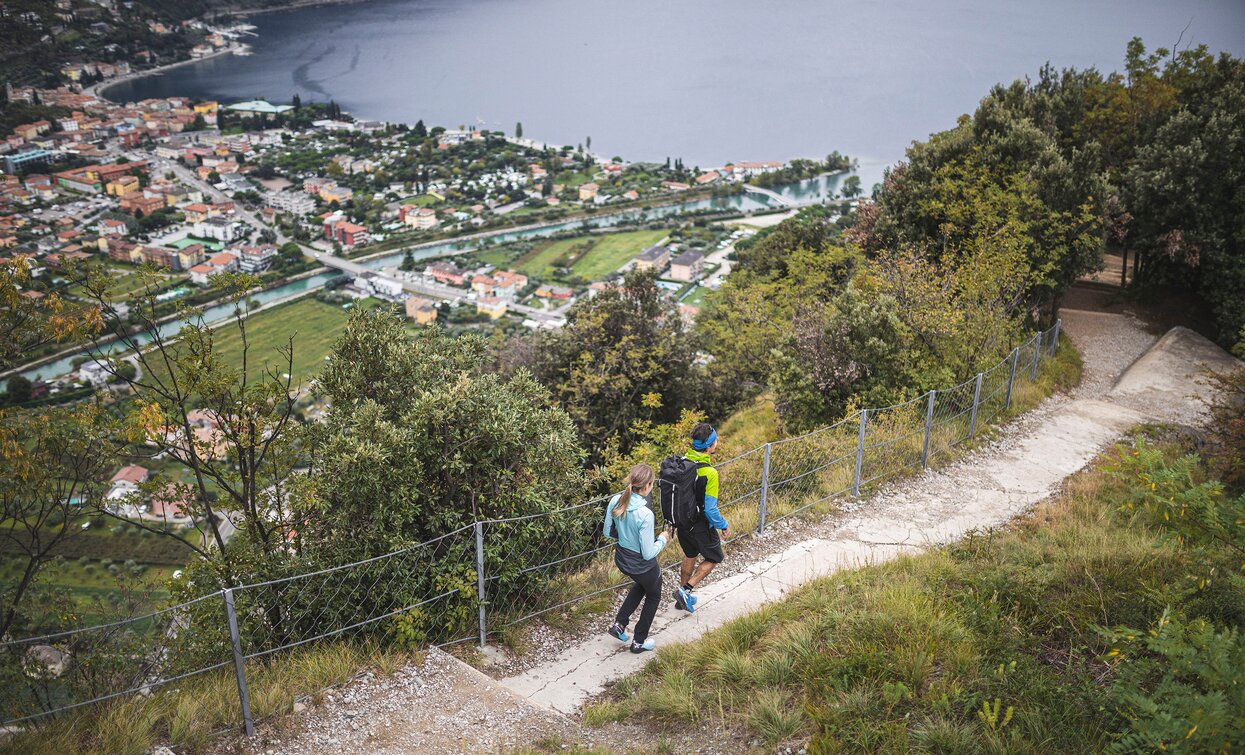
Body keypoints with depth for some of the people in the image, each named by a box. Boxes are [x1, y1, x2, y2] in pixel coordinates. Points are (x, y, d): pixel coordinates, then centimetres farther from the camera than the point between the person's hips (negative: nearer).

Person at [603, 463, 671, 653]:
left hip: (622, 559, 6)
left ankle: (619, 624, 33)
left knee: (642, 584, 37)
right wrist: (662, 539, -8)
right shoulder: (645, 514, -34)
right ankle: (639, 642, 37)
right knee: (653, 596, 26)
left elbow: (607, 532, 0)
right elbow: (648, 553, -26)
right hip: (642, 565, -6)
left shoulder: (615, 501, -15)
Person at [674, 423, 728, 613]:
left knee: (690, 555, 27)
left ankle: (683, 598, 40)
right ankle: (685, 590, 9)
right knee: (713, 558, 18)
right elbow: (710, 509, -25)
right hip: (701, 525, -6)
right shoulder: (709, 473, -30)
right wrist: (724, 526, -8)